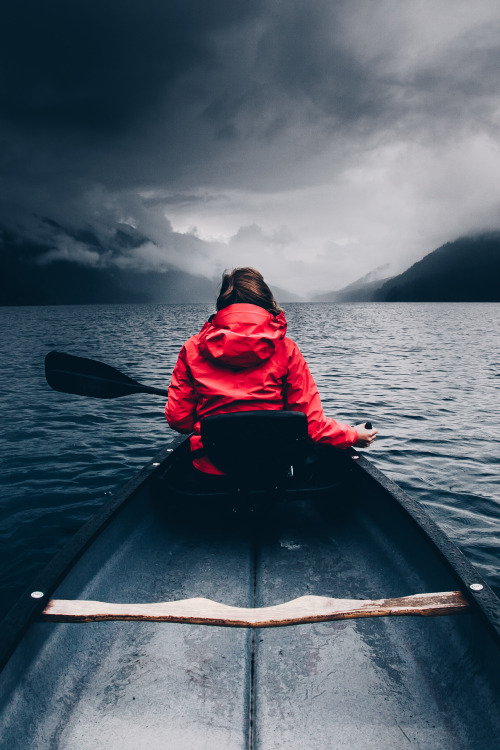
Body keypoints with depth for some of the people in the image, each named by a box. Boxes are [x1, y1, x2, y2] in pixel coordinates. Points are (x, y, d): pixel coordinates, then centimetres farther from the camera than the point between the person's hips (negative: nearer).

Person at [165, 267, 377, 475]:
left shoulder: (193, 348, -4)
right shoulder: (285, 350, -7)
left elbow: (177, 419, -1)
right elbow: (312, 423, -8)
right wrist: (354, 435, 11)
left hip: (210, 468, 1)